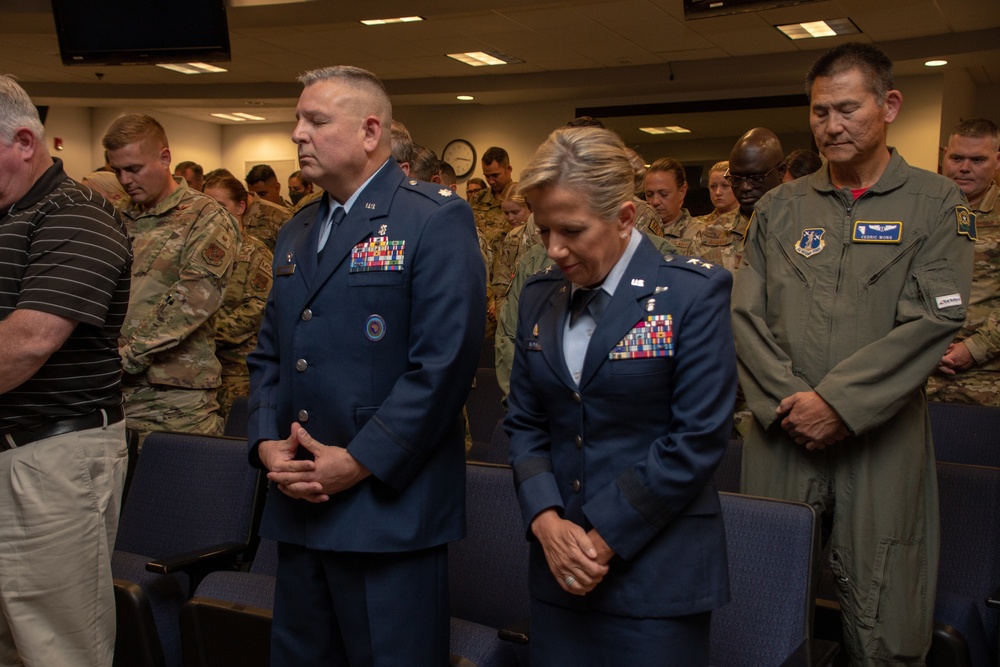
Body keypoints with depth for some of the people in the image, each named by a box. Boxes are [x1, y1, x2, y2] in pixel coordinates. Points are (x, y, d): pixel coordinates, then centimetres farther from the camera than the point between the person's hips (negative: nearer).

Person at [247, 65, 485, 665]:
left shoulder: (436, 219, -9)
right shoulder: (297, 233, 15)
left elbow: (443, 363, -17)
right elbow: (269, 354, 17)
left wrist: (359, 463, -16)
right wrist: (267, 443, 0)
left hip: (391, 510, -7)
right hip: (299, 505, 7)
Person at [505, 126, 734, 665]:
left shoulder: (694, 292, -10)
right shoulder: (538, 298, 6)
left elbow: (698, 437, -13)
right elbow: (524, 422, 8)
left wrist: (605, 538, -13)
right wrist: (546, 520, -8)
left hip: (657, 572, -4)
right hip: (559, 562, 4)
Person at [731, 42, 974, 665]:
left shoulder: (935, 203, 3)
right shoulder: (779, 208, 10)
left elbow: (933, 319, -8)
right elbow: (747, 314, 4)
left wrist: (838, 401, -14)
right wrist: (785, 400, -10)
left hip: (881, 436, -2)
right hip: (783, 430, 2)